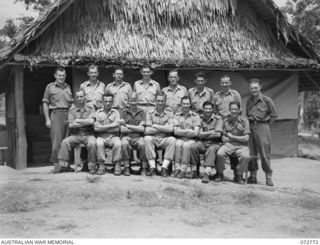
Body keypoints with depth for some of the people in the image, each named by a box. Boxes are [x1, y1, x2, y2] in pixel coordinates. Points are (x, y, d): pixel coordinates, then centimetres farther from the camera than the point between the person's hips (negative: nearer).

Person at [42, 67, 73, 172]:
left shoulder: (68, 88, 17)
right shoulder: (50, 87, 7)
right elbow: (45, 104, 5)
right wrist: (47, 119, -4)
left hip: (68, 114, 3)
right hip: (56, 114, -3)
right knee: (57, 140, -9)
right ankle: (56, 164, -4)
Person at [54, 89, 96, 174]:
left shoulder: (90, 109, 4)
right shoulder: (72, 110, 9)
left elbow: (91, 121, -14)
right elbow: (71, 125, -3)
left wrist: (77, 120, -7)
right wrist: (85, 122, -7)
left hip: (88, 134, -2)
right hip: (76, 135, 2)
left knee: (92, 143, -32)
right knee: (65, 142, -22)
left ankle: (92, 166, -18)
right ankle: (63, 165, -13)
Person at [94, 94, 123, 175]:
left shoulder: (115, 112, 7)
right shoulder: (98, 112, 8)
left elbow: (117, 129, -4)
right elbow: (96, 128, -6)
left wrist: (102, 127, -5)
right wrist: (111, 125, -9)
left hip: (113, 136, 0)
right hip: (101, 137, 0)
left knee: (118, 143, -32)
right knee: (99, 143, -33)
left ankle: (117, 166, -19)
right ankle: (101, 166, -21)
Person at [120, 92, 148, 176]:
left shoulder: (141, 112, 10)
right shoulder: (124, 112, 10)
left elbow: (142, 129, -1)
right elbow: (122, 129, -1)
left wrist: (129, 126, -3)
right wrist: (137, 128, -1)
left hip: (138, 137, 0)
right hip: (127, 137, 0)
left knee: (142, 144, -33)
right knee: (124, 144, -34)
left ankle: (144, 168, -27)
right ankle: (127, 168, -27)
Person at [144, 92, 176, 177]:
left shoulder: (169, 113, 7)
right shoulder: (150, 113, 6)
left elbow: (171, 129, -8)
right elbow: (147, 131, -6)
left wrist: (156, 126, -7)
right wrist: (164, 128, -7)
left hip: (164, 140, 0)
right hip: (153, 139, 0)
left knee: (172, 139, -30)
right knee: (147, 138, -31)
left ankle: (164, 168, -29)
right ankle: (152, 167, -28)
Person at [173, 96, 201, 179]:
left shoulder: (195, 116, 5)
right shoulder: (177, 115, 11)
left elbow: (195, 133, -5)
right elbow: (175, 131, -1)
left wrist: (181, 131, -3)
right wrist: (189, 131, -5)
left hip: (191, 140, -1)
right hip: (179, 139, 1)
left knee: (186, 145, -33)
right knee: (177, 144, -32)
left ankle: (183, 170, -31)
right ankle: (177, 169, -30)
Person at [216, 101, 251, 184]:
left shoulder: (244, 121, 3)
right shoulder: (226, 121, 8)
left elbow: (246, 138, -3)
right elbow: (223, 138, 6)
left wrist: (231, 137, -2)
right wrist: (238, 139, -3)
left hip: (241, 145, -1)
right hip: (228, 144, 1)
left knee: (245, 156, -33)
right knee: (220, 153, -30)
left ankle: (240, 175, -7)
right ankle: (220, 173, -4)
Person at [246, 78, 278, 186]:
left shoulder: (266, 100, -2)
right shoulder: (249, 101, 13)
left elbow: (274, 115, 5)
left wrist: (266, 125, 2)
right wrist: (249, 123, 12)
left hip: (262, 127, -4)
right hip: (251, 127, 4)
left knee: (264, 153, -5)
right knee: (251, 153, 3)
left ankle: (268, 177, 2)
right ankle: (252, 176, 12)